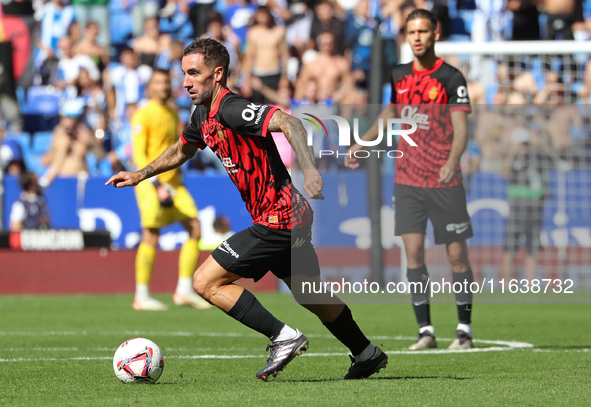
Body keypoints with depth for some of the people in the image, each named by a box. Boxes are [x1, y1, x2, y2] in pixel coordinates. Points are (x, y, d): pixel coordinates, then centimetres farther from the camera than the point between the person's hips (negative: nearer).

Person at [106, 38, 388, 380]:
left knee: (206, 282, -10)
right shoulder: (204, 115, 8)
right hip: (291, 216, 10)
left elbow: (287, 122, -36)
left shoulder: (232, 110, -21)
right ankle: (367, 354, 40)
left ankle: (284, 336, -7)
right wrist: (140, 175, 27)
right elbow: (182, 150, 30)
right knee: (312, 297, 25)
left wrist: (309, 169, -48)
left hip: (277, 220, -10)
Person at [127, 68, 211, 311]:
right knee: (151, 238, -8)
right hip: (150, 182, -8)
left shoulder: (172, 113, 16)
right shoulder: (143, 115, -8)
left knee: (195, 229, -1)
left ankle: (184, 291, 3)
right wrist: (155, 183, -23)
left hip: (174, 183, 8)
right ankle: (141, 297, 0)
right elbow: (139, 153, -14)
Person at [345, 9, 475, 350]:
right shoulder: (399, 76, 9)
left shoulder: (452, 78, -5)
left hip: (445, 182, -4)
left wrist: (452, 161, -28)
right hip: (407, 179, 4)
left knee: (457, 255, 1)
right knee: (413, 251, -5)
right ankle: (426, 330, 0)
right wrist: (362, 144, 16)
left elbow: (461, 128, -11)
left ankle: (465, 328, 14)